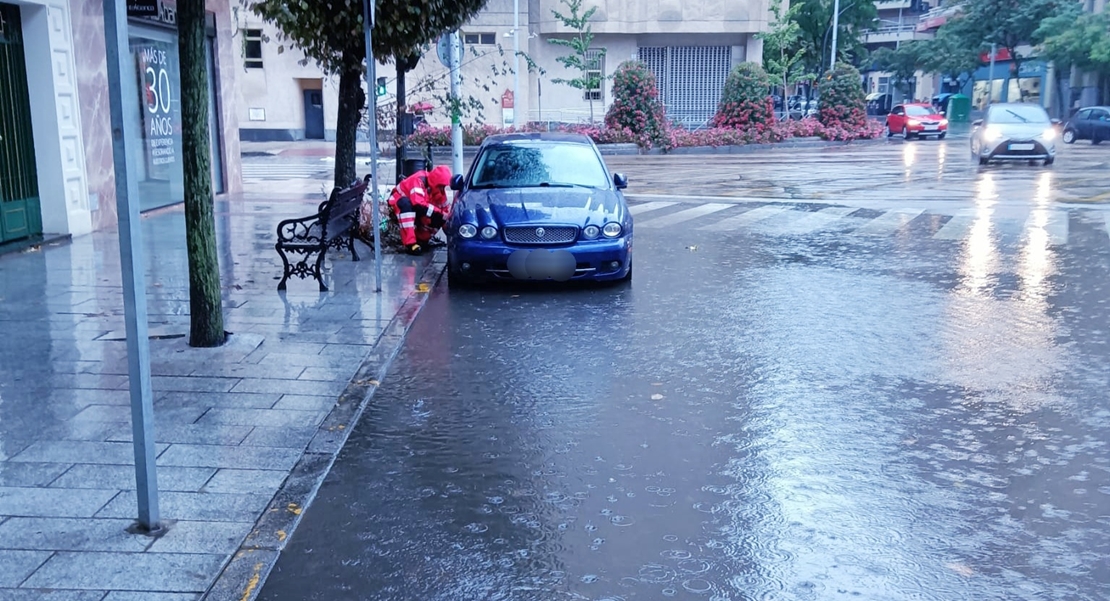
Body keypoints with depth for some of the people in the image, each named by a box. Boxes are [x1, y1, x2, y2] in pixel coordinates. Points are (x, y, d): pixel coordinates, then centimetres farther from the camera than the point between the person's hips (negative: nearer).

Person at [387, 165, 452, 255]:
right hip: (398, 205, -6)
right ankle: (410, 243, -43)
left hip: (416, 213, 6)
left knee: (438, 218, -16)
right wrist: (440, 213, -41)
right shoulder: (418, 180, -31)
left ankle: (421, 240, 3)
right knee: (405, 203, -41)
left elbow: (446, 211, -3)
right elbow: (418, 205, -43)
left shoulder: (439, 190, -9)